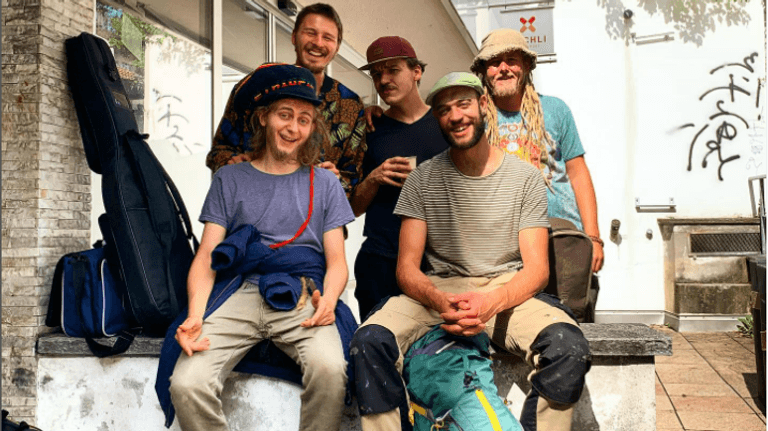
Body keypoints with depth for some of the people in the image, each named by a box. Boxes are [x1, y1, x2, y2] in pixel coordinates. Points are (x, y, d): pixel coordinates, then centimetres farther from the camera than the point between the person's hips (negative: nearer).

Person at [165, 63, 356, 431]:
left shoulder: (324, 184, 17)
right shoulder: (229, 179, 16)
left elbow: (336, 260, 11)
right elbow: (206, 257, 8)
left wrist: (328, 300, -13)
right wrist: (195, 314, -12)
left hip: (303, 297, 0)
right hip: (239, 291, 1)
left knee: (329, 369, -32)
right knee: (186, 384, -25)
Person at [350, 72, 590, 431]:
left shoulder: (525, 177, 3)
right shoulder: (422, 179, 4)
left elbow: (536, 268, -3)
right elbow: (407, 268, -1)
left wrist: (492, 302, -24)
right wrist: (441, 300, -24)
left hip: (507, 290, 0)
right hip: (438, 290, 1)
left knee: (568, 347, -30)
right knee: (369, 341, -27)